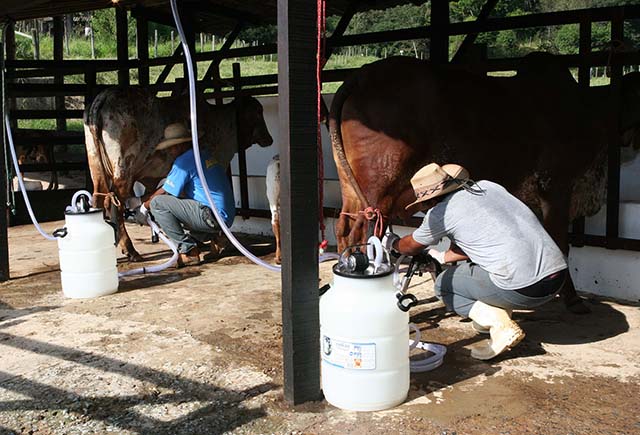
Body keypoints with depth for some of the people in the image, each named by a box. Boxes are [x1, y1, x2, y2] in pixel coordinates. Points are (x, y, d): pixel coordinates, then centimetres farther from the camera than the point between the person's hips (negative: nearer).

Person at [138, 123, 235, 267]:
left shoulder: (184, 161, -10)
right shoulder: (205, 154, 18)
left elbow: (164, 192, -6)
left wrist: (145, 206, 11)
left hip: (212, 216, -9)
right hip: (226, 216, 9)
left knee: (157, 203, -9)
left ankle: (188, 251, -9)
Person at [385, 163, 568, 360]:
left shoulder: (440, 213, -1)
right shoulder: (488, 186, 17)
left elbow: (412, 247, 19)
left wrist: (392, 242, 40)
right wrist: (443, 257, 38)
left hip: (523, 290, -7)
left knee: (443, 285, 14)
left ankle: (502, 327, -1)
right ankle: (500, 313, 16)